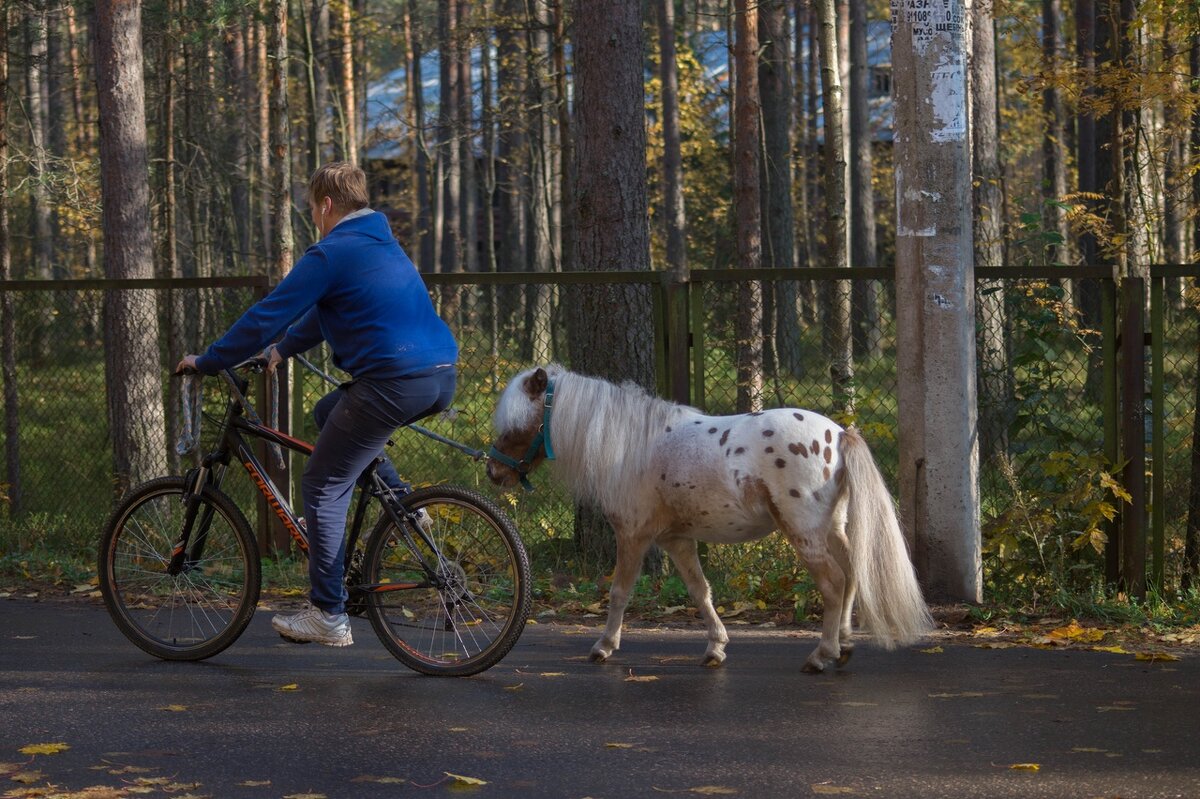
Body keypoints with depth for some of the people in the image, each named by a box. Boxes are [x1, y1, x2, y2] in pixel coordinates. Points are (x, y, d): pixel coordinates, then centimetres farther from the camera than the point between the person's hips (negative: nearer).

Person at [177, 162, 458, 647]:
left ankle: (329, 617, 3)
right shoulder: (383, 244, 23)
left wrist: (206, 362, 5)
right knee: (330, 413, 30)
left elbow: (266, 317, -6)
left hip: (394, 383, -9)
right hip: (442, 377, 9)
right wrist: (282, 350, 42)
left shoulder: (330, 255, -6)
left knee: (323, 488, 2)